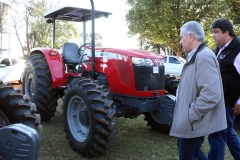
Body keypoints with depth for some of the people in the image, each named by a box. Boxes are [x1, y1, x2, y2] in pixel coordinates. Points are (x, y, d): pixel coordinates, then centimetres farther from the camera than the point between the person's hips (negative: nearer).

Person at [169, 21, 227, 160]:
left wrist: (191, 116, -22)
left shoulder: (204, 56, -22)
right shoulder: (196, 56, 12)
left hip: (194, 124, -10)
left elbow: (211, 95, -30)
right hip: (191, 121, 10)